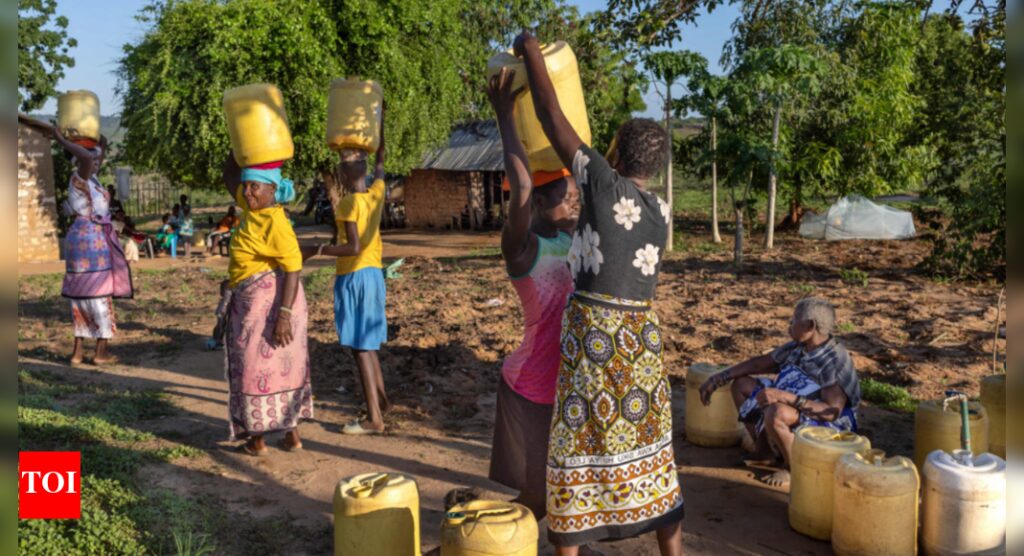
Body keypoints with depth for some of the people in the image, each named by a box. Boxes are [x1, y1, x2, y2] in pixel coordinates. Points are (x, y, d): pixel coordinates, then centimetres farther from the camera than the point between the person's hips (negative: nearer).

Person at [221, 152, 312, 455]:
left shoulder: (274, 220, -17)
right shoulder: (252, 206, 8)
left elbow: (293, 269, -22)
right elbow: (229, 176, 23)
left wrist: (284, 314, -26)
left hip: (268, 299, -9)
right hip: (254, 299, 9)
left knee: (257, 364, 1)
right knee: (284, 364, 12)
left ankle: (257, 439, 12)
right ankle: (292, 433, 21)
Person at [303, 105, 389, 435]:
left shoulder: (347, 204, -16)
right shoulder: (377, 193, 4)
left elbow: (353, 247, -23)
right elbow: (380, 160, 21)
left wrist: (318, 250, -14)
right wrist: (378, 117, 26)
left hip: (353, 276, -8)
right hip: (374, 272, 8)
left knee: (360, 346, -5)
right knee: (368, 340, 22)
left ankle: (374, 419, -4)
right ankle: (381, 398, 32)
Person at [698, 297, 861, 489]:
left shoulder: (836, 362, -26)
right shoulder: (796, 348, -2)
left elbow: (832, 412, -33)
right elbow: (759, 363, 8)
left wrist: (785, 396, -41)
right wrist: (719, 377, 2)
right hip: (795, 411, 9)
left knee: (776, 413, -38)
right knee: (741, 384, 4)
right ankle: (763, 450, 9)